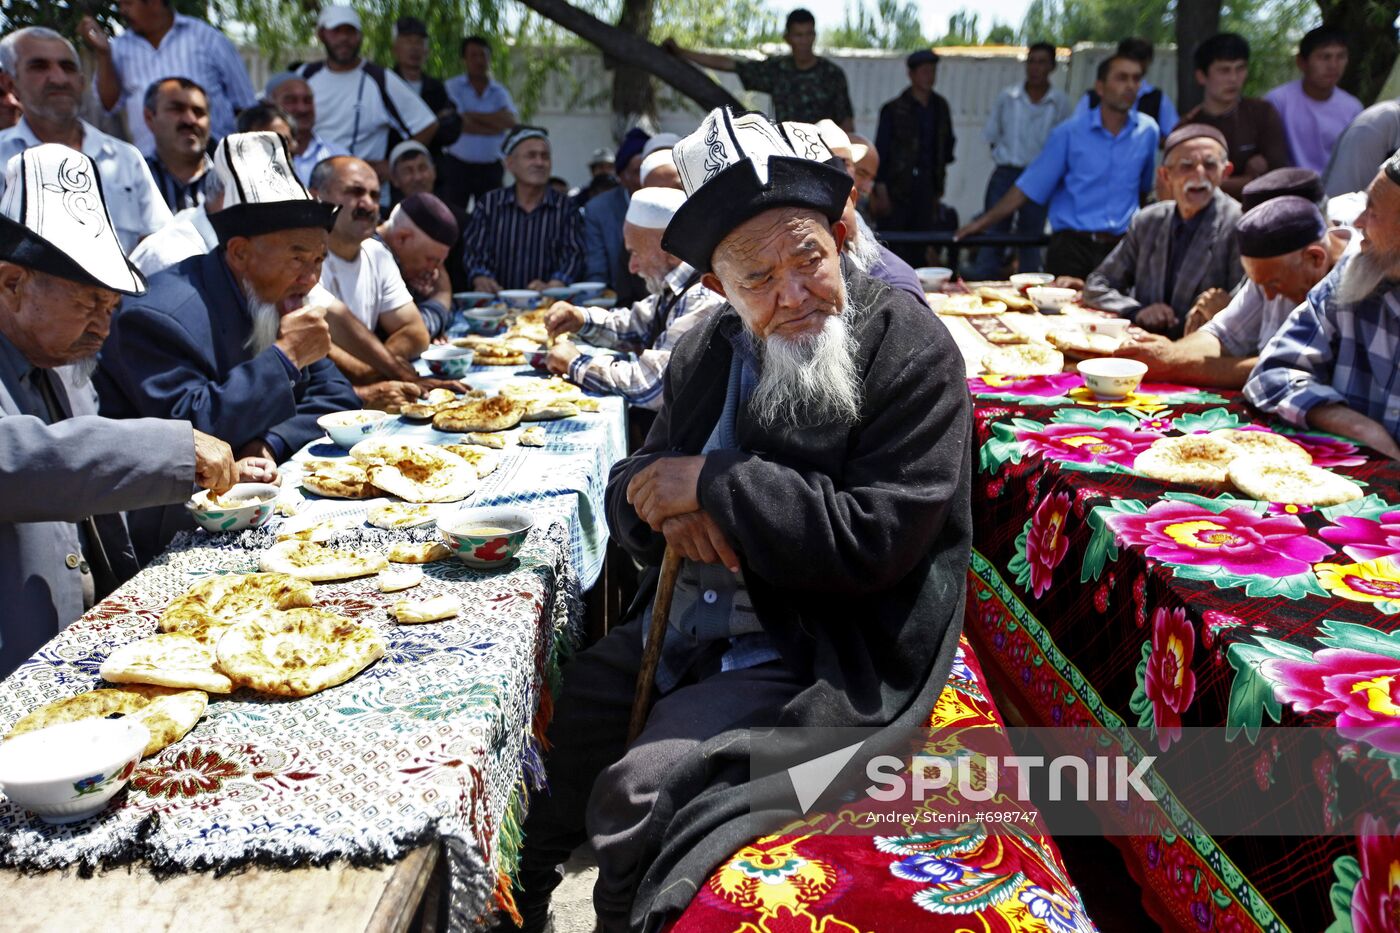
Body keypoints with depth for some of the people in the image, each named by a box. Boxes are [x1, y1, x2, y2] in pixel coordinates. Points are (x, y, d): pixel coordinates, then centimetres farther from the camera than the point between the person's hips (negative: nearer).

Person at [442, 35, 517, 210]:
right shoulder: (453, 87, 1)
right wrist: (495, 125, -6)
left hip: (491, 168, 3)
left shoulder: (499, 91, 9)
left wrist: (473, 115, -8)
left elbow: (513, 122, -9)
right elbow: (456, 124, -12)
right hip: (458, 165, -2)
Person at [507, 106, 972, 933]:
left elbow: (875, 540, -23)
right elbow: (636, 486, 8)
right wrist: (668, 512, -16)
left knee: (635, 792, -21)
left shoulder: (914, 353, -15)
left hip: (821, 661, -7)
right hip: (692, 624, 7)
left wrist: (715, 485, -21)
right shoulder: (710, 353, 4)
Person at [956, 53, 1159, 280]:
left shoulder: (1147, 131, 6)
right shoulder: (1069, 133, -1)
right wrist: (984, 222, -3)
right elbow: (1029, 186, 0)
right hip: (1071, 245, -2)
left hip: (1121, 248, 2)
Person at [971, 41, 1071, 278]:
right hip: (1006, 173, 0)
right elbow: (992, 136, 9)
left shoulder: (1060, 102, 1)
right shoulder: (1007, 97, 2)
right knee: (992, 234, -3)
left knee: (1031, 240, 8)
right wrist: (1005, 156, 3)